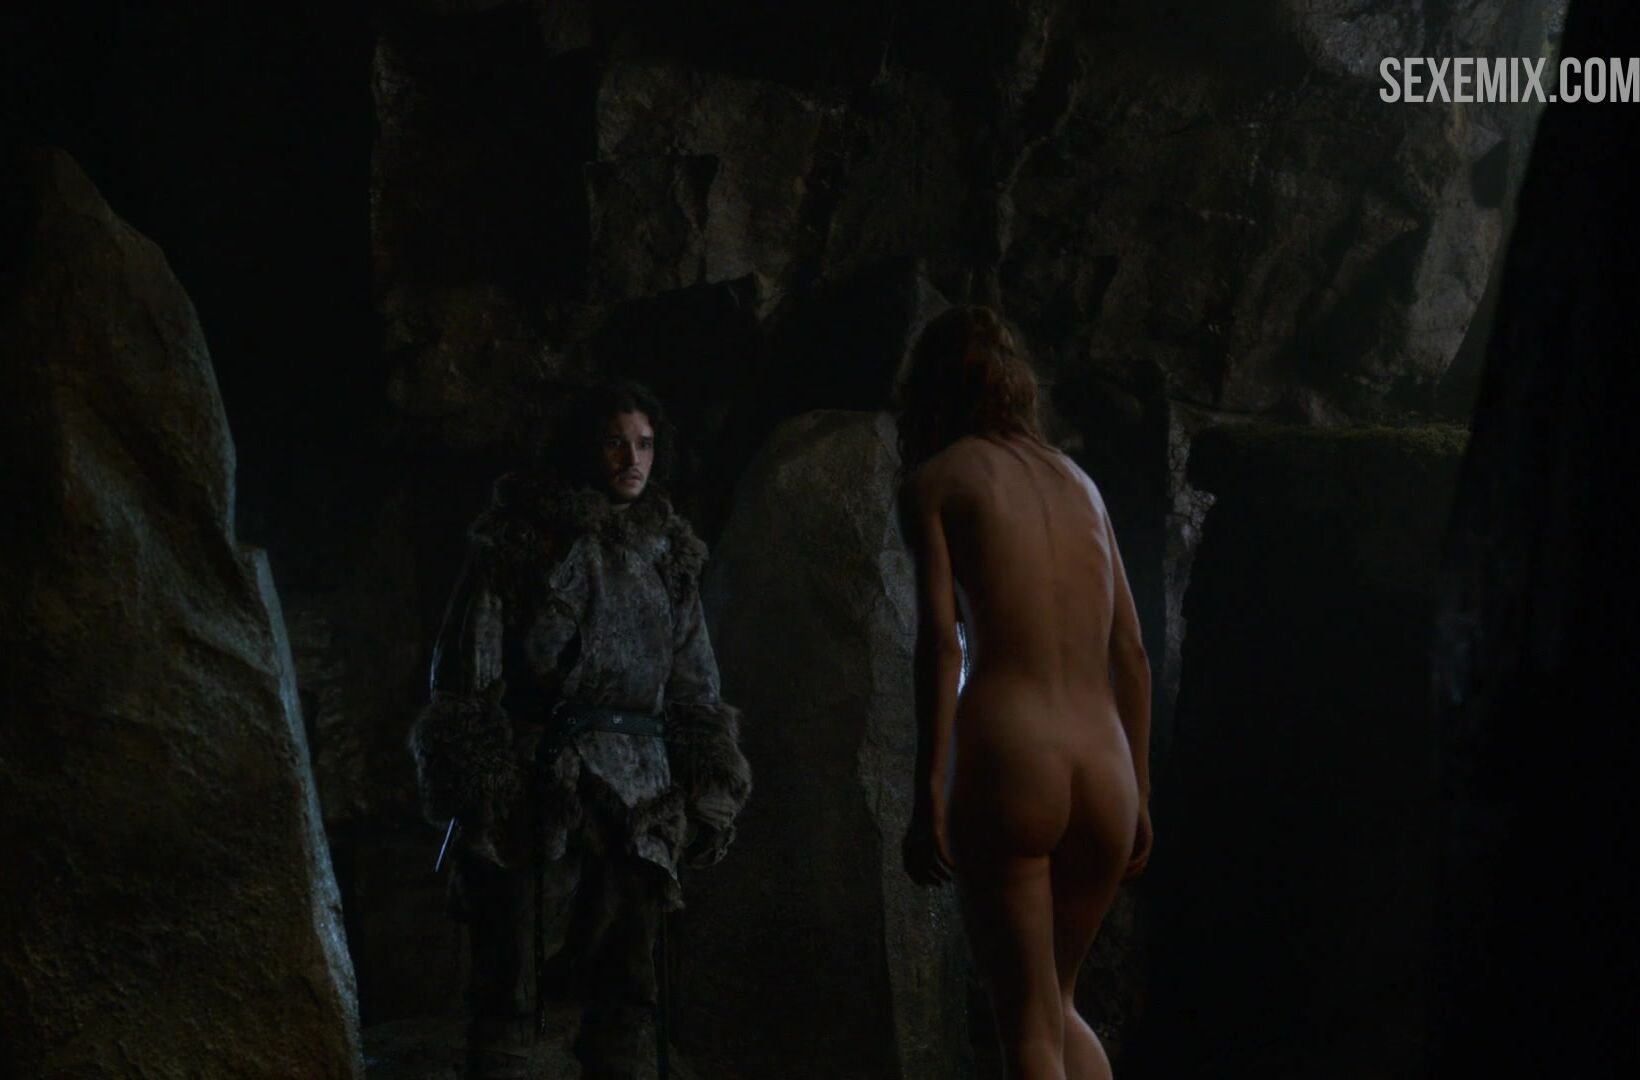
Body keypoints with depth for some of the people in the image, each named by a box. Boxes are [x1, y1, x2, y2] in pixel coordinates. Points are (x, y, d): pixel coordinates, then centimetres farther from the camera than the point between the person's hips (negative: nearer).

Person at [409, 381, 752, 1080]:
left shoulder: (667, 554, 15)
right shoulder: (521, 539, 1)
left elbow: (694, 687, 18)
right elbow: (466, 676, -3)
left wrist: (711, 788, 10)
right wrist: (473, 783, -11)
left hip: (635, 791, 5)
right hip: (538, 784, -4)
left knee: (622, 983, 5)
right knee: (513, 976, -4)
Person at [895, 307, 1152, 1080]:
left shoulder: (933, 481, 5)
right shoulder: (1077, 482, 20)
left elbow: (940, 638, -8)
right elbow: (1131, 655, 17)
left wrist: (928, 795, -11)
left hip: (1004, 756, -5)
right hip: (1104, 777, 5)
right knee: (1055, 1003, 23)